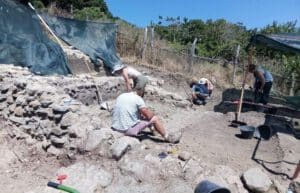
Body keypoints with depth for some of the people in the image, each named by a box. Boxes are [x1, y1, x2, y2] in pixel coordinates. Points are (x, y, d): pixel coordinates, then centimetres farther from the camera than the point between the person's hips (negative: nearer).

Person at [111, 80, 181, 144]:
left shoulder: (121, 96, 8)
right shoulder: (138, 99, -13)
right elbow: (149, 115, -9)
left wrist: (141, 114, 21)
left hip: (115, 128, 8)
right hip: (128, 129, -7)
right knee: (154, 118, 2)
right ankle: (168, 137, 18)